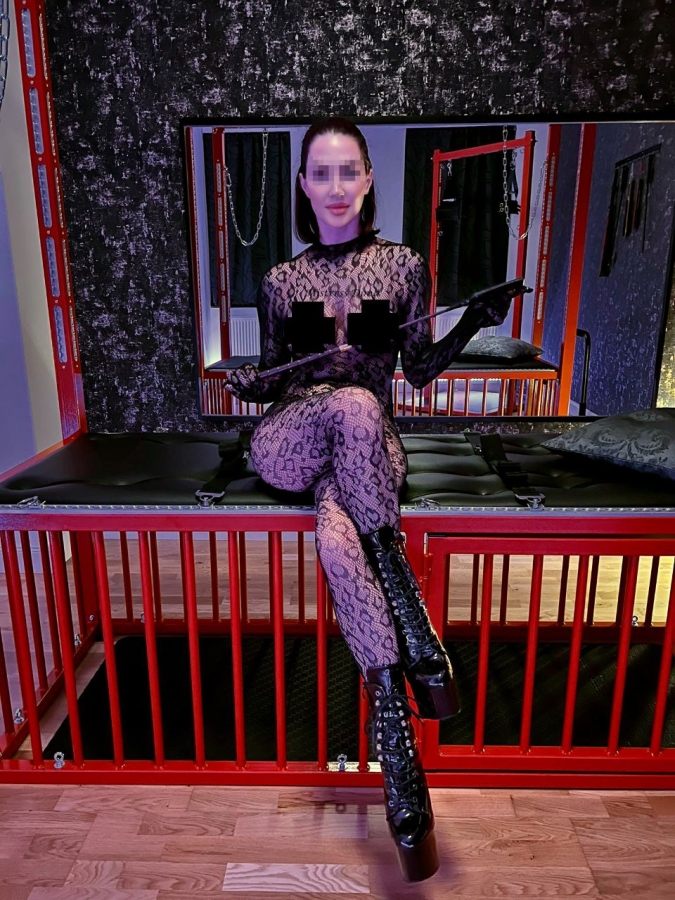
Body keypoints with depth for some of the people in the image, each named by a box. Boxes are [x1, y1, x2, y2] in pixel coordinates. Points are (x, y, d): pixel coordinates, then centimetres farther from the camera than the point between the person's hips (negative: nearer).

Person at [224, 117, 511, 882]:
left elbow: (420, 369, 11)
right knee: (356, 406, -37)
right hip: (285, 444, 0)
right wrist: (244, 382, -7)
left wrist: (473, 323, -5)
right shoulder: (280, 282, 13)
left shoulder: (404, 267, 11)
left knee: (338, 537, -36)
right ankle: (420, 644, -33)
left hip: (367, 446, 0)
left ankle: (391, 694, -24)